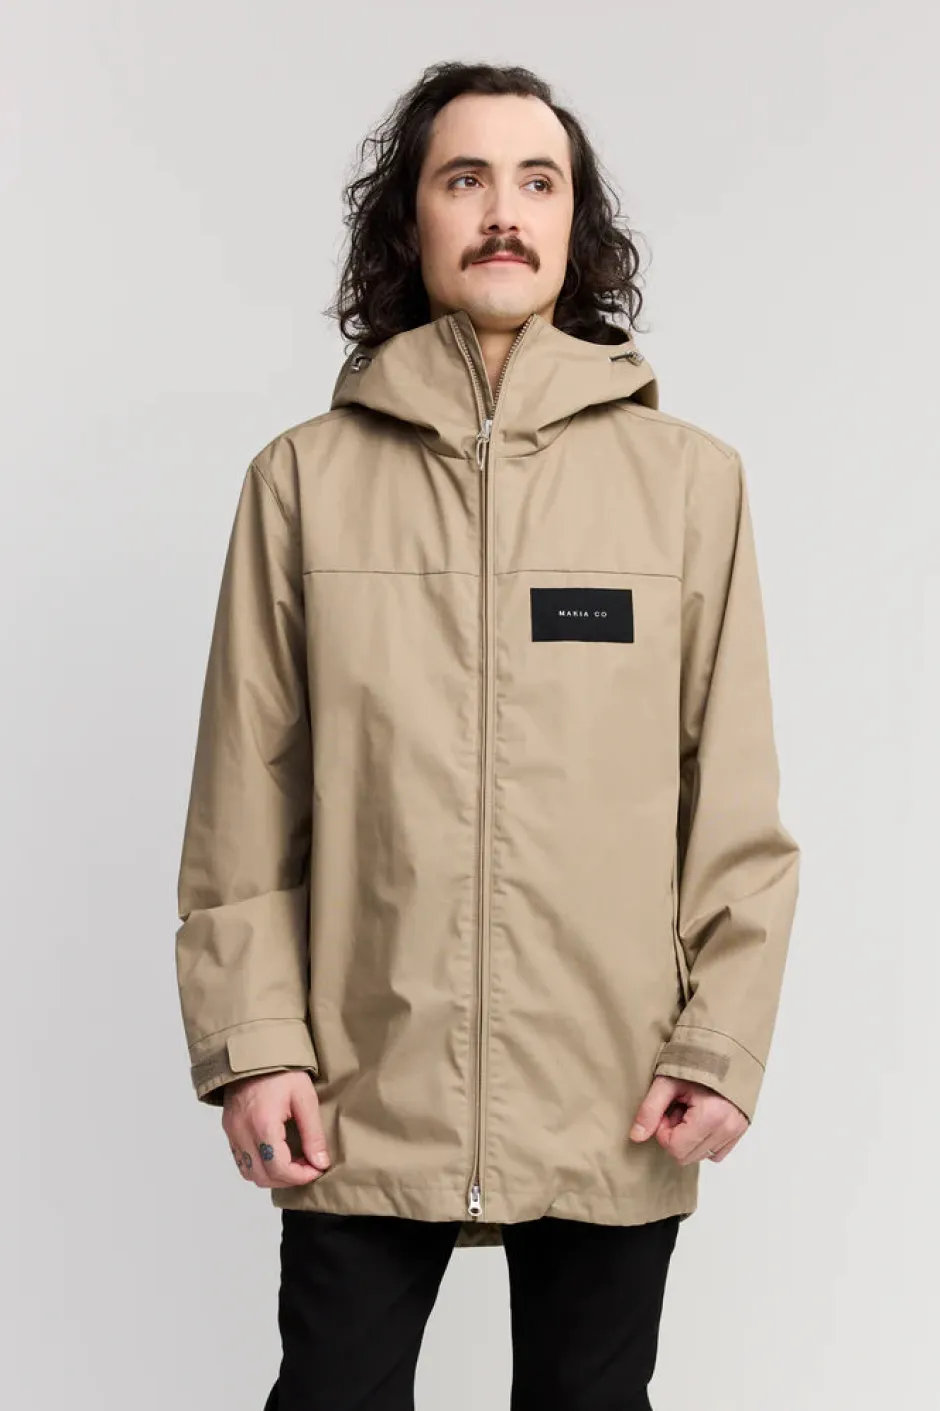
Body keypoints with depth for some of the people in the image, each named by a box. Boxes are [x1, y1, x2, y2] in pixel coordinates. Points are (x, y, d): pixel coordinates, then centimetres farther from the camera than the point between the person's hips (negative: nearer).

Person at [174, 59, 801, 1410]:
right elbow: (244, 801, 1)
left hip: (616, 1112, 1)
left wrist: (723, 1045, -2)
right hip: (361, 1107, 0)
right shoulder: (305, 477, 1)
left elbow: (737, 803, 2)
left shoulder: (690, 477, 1)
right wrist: (251, 1043, -3)